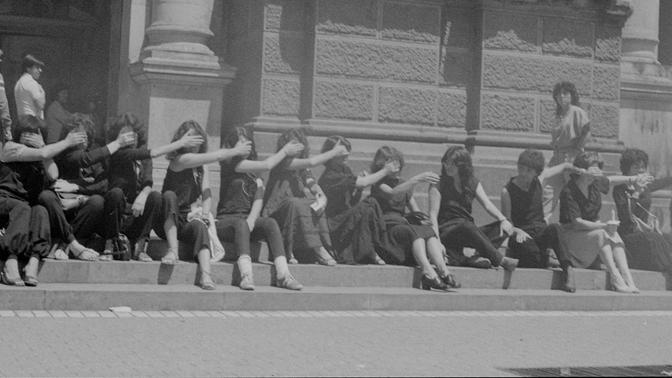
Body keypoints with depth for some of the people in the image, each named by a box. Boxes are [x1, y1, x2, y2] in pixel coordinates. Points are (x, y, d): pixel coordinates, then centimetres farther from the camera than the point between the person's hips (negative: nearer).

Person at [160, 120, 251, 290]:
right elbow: (217, 156, -14)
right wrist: (236, 151, -1)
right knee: (170, 195, -34)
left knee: (199, 226, -31)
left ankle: (205, 276, -50)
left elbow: (206, 193, 4)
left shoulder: (202, 167, 14)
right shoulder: (179, 160, -9)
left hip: (190, 220, 4)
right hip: (168, 221, -4)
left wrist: (204, 213, -14)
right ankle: (173, 251, -36)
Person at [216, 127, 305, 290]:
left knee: (270, 223, -25)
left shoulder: (254, 174, 18)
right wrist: (285, 151, 3)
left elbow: (259, 200, 2)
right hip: (225, 220, -5)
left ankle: (283, 274, -38)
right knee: (241, 224, -37)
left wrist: (251, 220, -17)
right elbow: (266, 165, -10)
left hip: (247, 219, 5)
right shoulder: (229, 163, -2)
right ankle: (246, 275, -53)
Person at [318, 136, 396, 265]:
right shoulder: (330, 177, -18)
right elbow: (363, 183, -23)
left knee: (371, 203, -6)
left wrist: (358, 188, -2)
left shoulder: (343, 172, 13)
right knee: (364, 209, -25)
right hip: (333, 227, -9)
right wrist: (385, 171, -13)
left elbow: (352, 202, 16)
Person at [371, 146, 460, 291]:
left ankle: (443, 270, -49)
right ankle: (427, 271, -57)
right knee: (415, 231, -34)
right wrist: (417, 179, -32)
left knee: (428, 230, -25)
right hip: (386, 229, -5)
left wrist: (437, 241, 6)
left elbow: (417, 213, 20)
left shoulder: (403, 184, 25)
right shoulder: (378, 184, 5)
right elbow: (392, 193, -20)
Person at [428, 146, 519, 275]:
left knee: (503, 228, -14)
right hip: (446, 231, -5)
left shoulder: (473, 183, 12)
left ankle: (476, 257, -36)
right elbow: (433, 214, -10)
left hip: (469, 233, 5)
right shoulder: (438, 185, -2)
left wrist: (503, 219, -20)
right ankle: (500, 260, -35)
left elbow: (487, 204, -1)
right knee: (466, 225, -37)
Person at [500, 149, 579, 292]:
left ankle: (567, 269, -31)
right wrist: (517, 231, -22)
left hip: (541, 232, 3)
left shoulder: (540, 180, 8)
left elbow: (565, 166, 26)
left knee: (554, 228, -34)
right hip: (522, 235, -3)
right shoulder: (507, 191, -2)